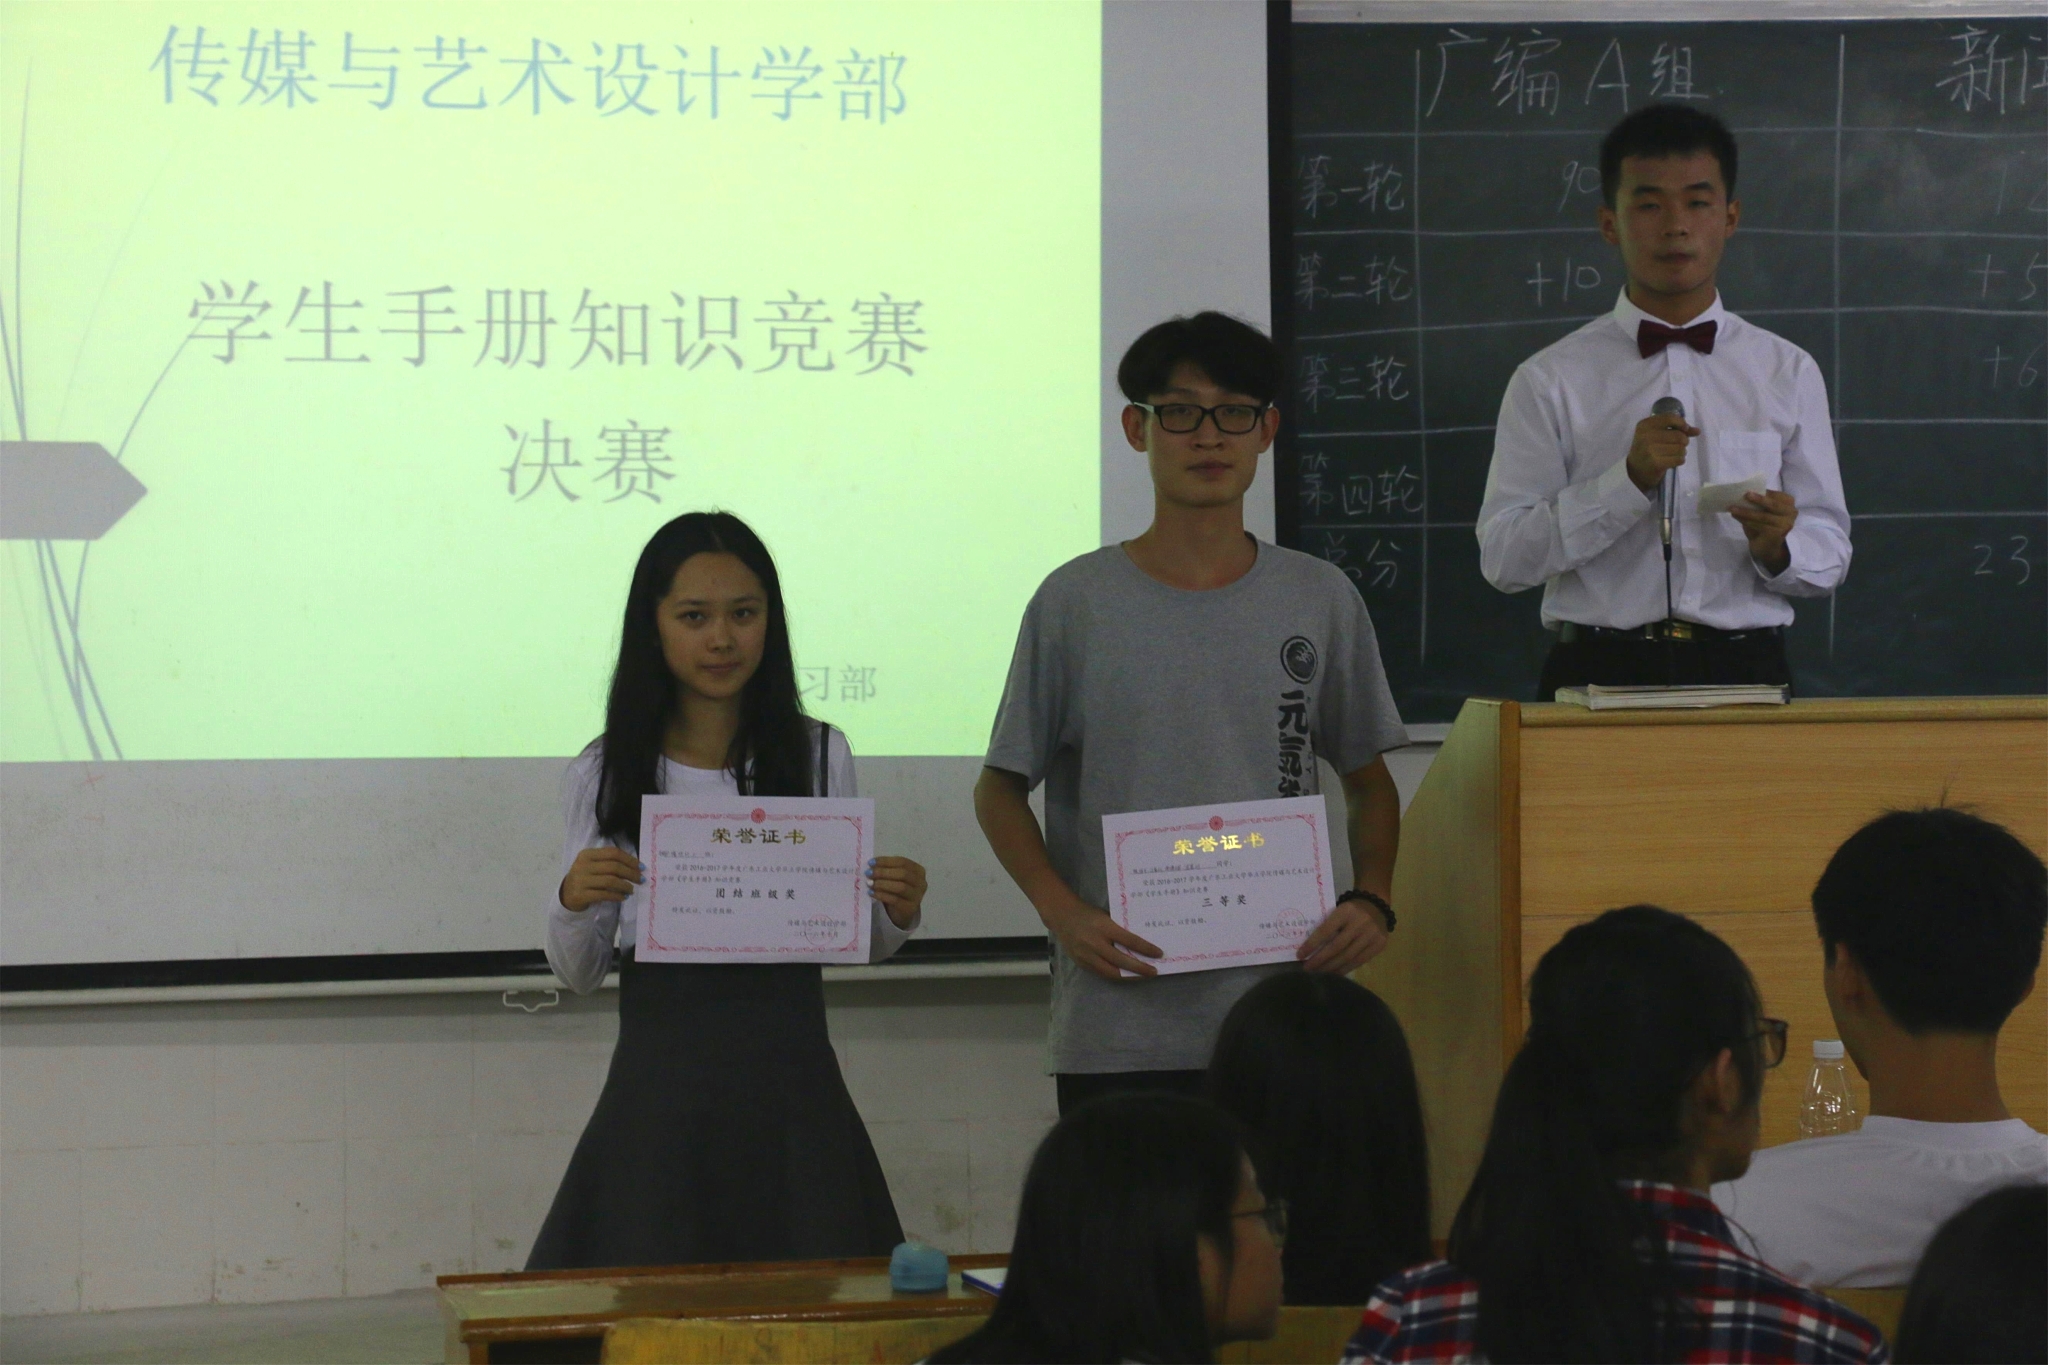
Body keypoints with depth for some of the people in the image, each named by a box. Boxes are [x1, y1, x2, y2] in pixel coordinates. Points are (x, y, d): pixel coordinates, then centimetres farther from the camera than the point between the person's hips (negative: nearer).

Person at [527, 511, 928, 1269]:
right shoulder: (605, 775, 3)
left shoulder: (818, 757, 4)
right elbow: (578, 976, 6)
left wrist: (896, 916, -10)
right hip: (661, 1092, 0)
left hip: (789, 1091, 1)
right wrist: (570, 903, -14)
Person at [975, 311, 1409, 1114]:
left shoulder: (1321, 601, 7)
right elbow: (1000, 787, 6)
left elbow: (1368, 782, 17)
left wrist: (1372, 899, -1)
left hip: (1282, 1022, 2)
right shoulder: (1078, 603, 1)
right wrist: (1064, 913, -9)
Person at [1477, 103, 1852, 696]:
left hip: (1745, 670, 2)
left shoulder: (1789, 374, 14)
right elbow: (1503, 558, 0)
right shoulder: (1551, 381, 7)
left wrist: (1778, 548, -9)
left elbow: (1829, 555, 14)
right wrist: (1629, 481, -10)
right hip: (1600, 671, -2)